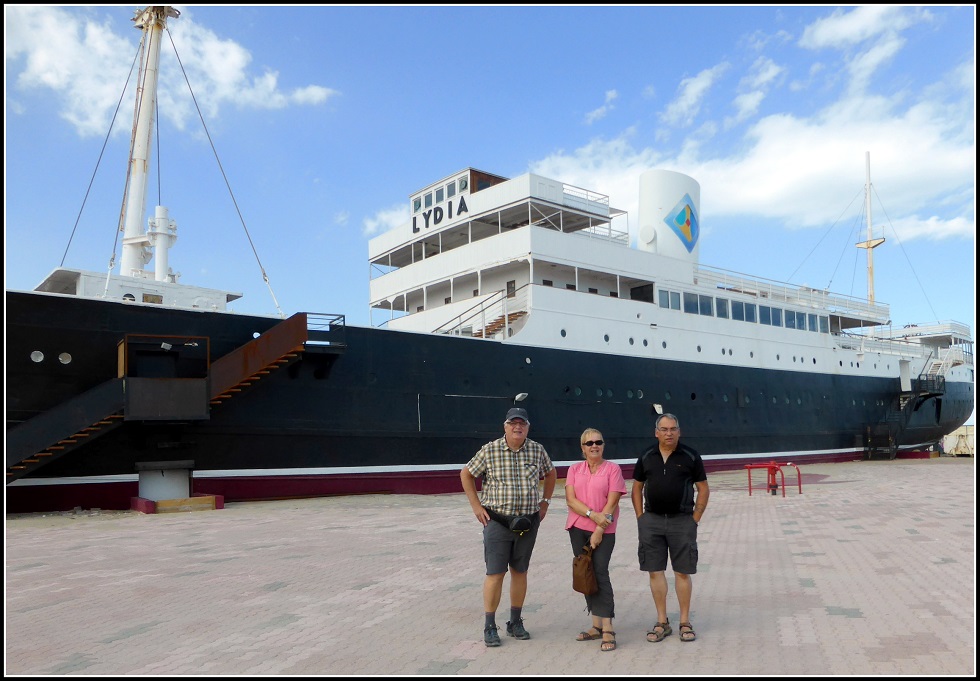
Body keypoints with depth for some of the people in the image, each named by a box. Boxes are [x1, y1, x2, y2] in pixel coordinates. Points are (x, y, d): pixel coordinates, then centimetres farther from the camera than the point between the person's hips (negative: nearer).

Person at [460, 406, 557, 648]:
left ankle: (515, 622, 25)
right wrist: (476, 505, 0)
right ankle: (489, 627, 9)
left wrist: (545, 502, 12)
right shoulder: (489, 450, -7)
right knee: (495, 573, -3)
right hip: (497, 521, -3)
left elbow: (551, 473, 19)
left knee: (520, 571, 12)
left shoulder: (537, 450, 1)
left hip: (528, 522, 3)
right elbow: (466, 474, 4)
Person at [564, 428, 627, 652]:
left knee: (600, 574, -10)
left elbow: (612, 502, -8)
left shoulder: (612, 469, -2)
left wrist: (599, 529, -13)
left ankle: (608, 630, -6)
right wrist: (593, 514, -16)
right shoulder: (574, 469, 7)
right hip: (578, 528, 4)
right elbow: (570, 499, -2)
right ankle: (596, 625, 17)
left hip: (603, 531, -4)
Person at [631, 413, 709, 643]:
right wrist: (641, 517, 4)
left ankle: (685, 622, 17)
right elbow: (636, 488, 12)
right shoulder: (646, 457, 5)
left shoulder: (690, 457, -1)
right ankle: (662, 622, 17)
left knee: (683, 572, 4)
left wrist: (695, 519, -2)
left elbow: (703, 488, 3)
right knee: (655, 571, 5)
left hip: (682, 521, -2)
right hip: (652, 521, 2)